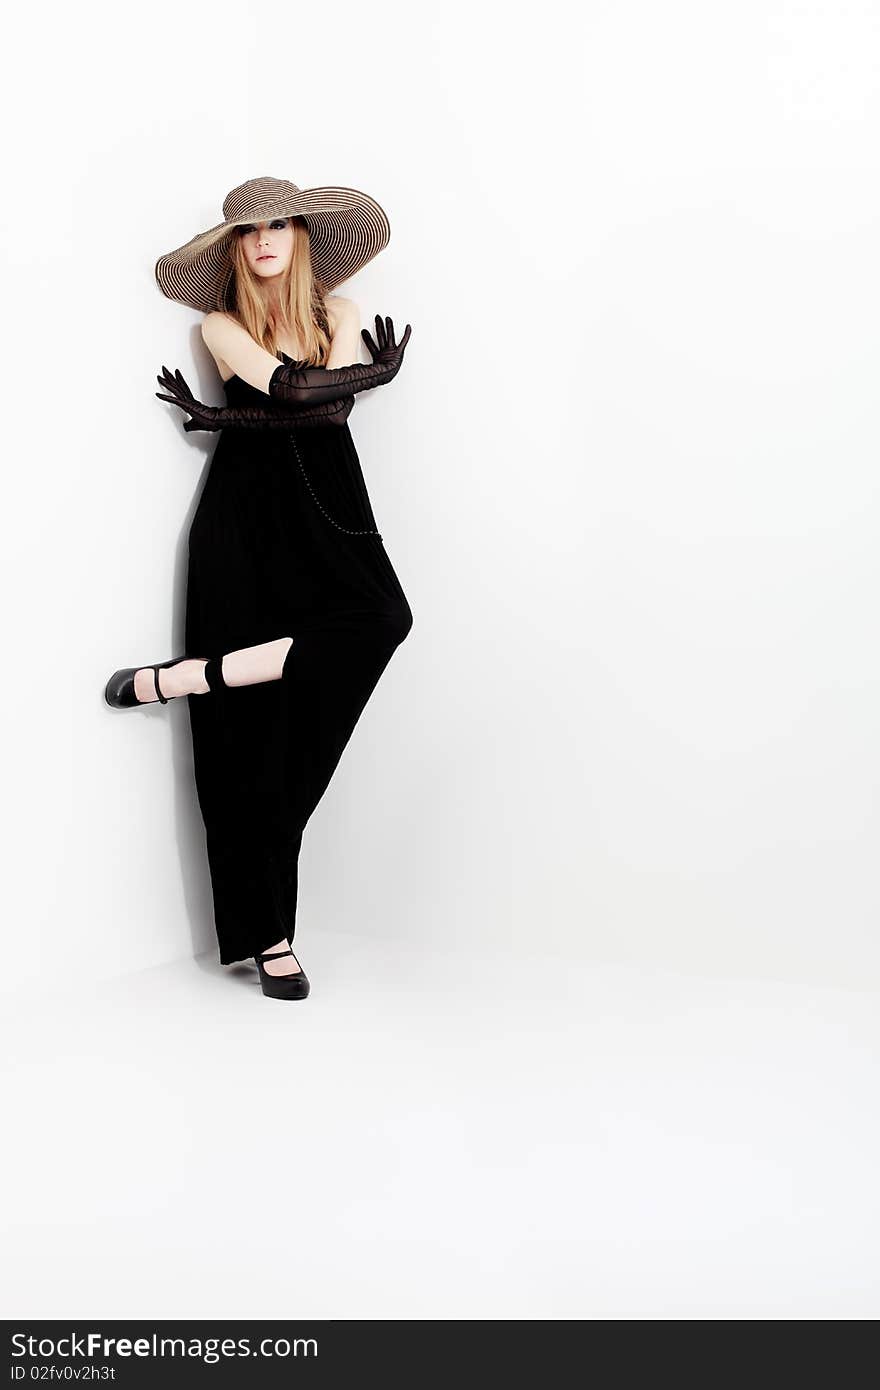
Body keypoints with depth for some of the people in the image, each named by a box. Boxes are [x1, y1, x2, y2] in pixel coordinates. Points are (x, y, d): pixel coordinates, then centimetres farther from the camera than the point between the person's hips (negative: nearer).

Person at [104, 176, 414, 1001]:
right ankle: (268, 936, 0)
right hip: (245, 520, -2)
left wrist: (226, 418, -7)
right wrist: (382, 368, 0)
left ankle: (179, 678, -16)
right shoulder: (221, 325, 6)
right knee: (253, 736, -7)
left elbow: (333, 413, -7)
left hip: (324, 512, 3)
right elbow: (293, 389, -12)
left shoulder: (340, 314, 10)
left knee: (380, 619, -28)